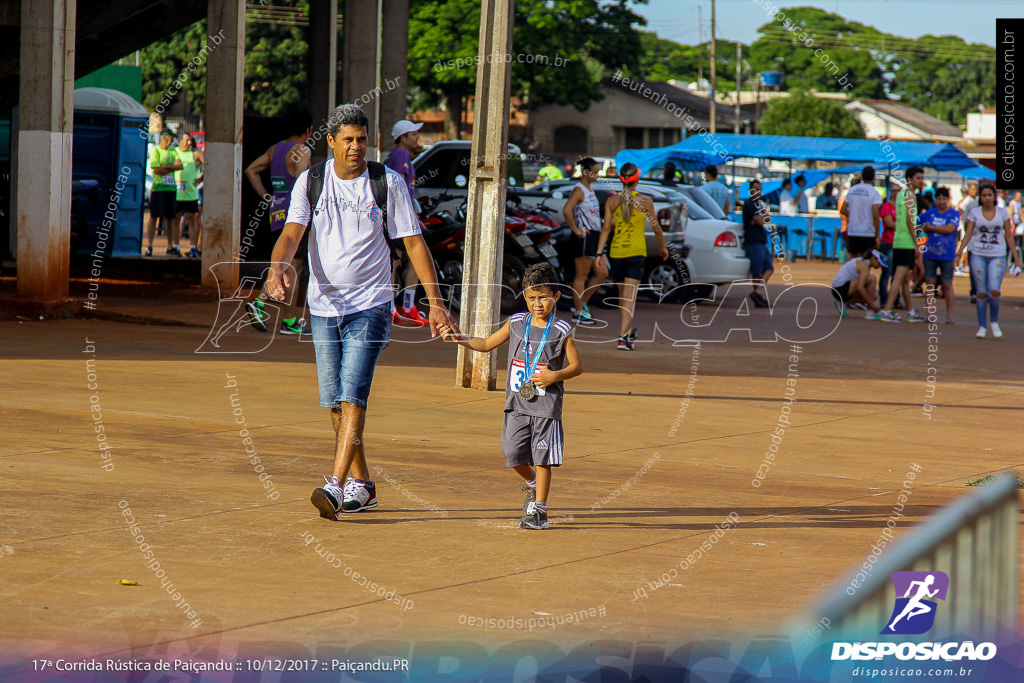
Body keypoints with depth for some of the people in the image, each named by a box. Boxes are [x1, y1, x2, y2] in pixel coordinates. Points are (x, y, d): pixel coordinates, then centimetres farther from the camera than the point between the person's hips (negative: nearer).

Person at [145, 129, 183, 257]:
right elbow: (156, 170, -14)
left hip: (171, 187, 5)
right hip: (157, 187, -5)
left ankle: (170, 247, 14)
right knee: (153, 217, -6)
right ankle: (149, 246, -6)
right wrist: (172, 168, -4)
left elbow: (180, 165, -1)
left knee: (170, 218, 8)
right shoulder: (155, 151, -4)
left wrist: (165, 167, -12)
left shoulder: (173, 151, 13)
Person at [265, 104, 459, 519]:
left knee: (353, 397, -16)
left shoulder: (388, 183, -3)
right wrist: (278, 267, -31)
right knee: (334, 402, 7)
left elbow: (413, 242, 0)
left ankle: (336, 488, -23)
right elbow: (292, 232, -9)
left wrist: (435, 302, -6)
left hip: (370, 305, -3)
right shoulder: (310, 182, 2)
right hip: (323, 305, 3)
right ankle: (361, 484, 21)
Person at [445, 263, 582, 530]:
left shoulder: (562, 331, -4)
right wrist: (460, 339, 4)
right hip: (517, 402, 4)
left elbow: (577, 366, 1)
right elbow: (487, 344, 17)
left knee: (542, 457, -4)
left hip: (547, 405, -4)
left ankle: (539, 509, 2)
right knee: (513, 452, -1)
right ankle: (532, 483, 30)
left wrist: (556, 375, -17)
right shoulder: (516, 323, 6)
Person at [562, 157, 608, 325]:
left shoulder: (589, 189, 15)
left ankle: (581, 303, 18)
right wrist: (576, 230, -21)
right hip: (584, 237, -10)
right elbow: (566, 210, -28)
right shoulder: (579, 190, -13)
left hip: (594, 236, 10)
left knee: (601, 273, 11)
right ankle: (578, 313, 3)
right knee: (582, 276, -3)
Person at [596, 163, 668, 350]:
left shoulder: (612, 201, 0)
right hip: (636, 251, -3)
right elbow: (656, 228, 2)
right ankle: (623, 336, -20)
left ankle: (629, 331, 36)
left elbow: (606, 228, -3)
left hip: (616, 252, 3)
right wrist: (663, 247, 17)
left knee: (623, 294, 19)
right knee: (629, 296, -7)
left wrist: (599, 253, -1)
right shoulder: (645, 201, -6)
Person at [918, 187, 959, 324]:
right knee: (929, 283, 2)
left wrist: (931, 228, -9)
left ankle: (949, 315, 9)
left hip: (946, 255, -3)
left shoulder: (954, 214, -1)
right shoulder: (929, 213, 9)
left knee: (947, 285, 1)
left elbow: (949, 229, -16)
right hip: (930, 253, 3)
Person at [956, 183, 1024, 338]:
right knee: (981, 293, -1)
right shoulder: (974, 212, 4)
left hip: (998, 256, 0)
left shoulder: (1002, 212, 6)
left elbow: (1009, 235, 10)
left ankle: (994, 321, 6)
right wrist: (959, 253, -10)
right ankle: (981, 327, 9)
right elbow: (968, 234, 2)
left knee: (994, 291, -17)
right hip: (978, 255, 0)